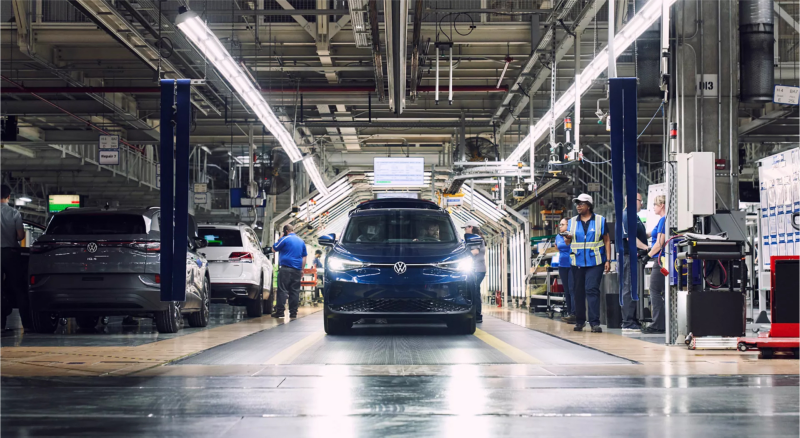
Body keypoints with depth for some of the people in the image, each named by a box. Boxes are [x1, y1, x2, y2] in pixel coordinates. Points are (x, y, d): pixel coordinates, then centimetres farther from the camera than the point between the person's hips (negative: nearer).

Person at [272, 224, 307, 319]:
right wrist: (302, 270, 19)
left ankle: (280, 311, -9)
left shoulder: (285, 239, -4)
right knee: (295, 291, 6)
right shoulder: (301, 241, 15)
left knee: (282, 290, -5)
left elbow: (275, 249, 4)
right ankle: (293, 312, 5)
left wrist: (278, 239, 15)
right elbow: (304, 256, 17)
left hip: (286, 268, -6)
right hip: (297, 270, 6)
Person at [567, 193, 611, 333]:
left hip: (595, 262, -3)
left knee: (592, 290, -13)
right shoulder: (572, 222, 12)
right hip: (578, 262, 4)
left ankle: (595, 322, -14)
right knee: (578, 291, 7)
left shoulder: (600, 220, 4)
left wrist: (608, 260, -2)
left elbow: (607, 241, 5)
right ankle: (579, 321, 18)